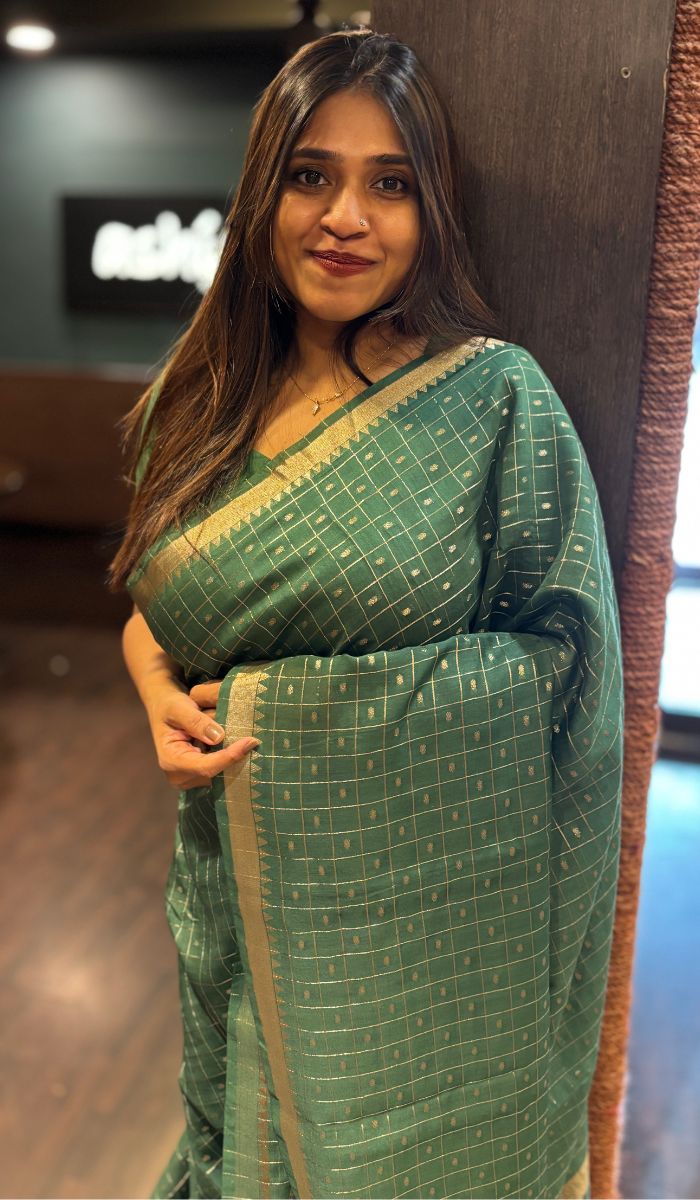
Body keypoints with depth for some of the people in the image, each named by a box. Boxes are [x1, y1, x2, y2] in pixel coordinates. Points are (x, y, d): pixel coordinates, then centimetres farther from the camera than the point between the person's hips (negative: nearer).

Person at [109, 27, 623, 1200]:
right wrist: (161, 696, -10)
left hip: (426, 891, -3)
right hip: (242, 873, 4)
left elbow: (562, 649, -8)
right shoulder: (204, 400, 1)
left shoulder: (497, 400, -11)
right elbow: (150, 606, 11)